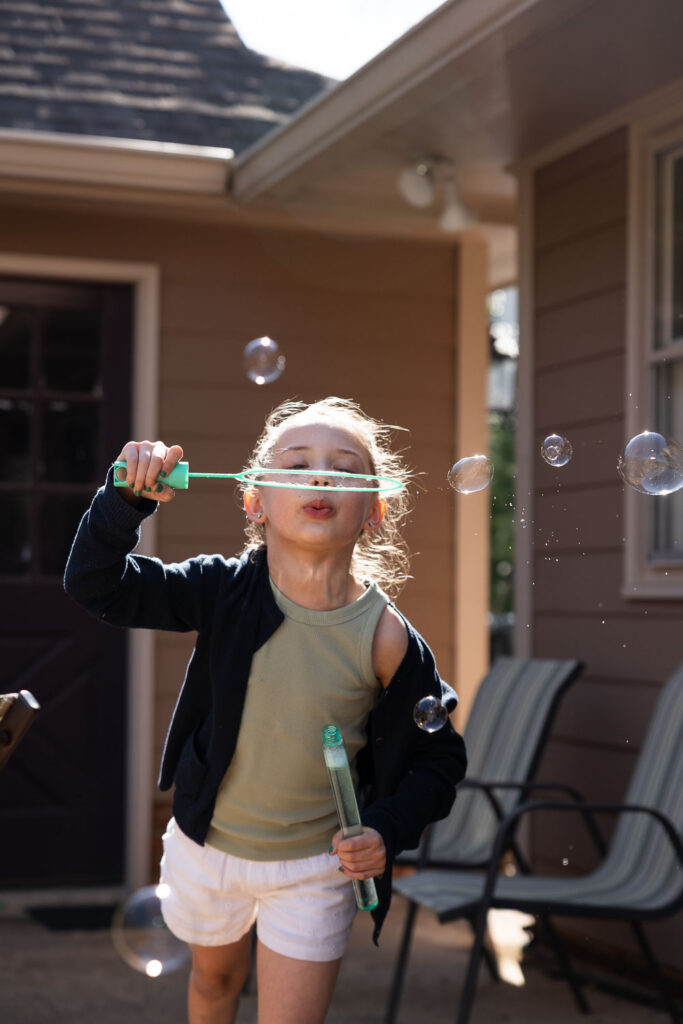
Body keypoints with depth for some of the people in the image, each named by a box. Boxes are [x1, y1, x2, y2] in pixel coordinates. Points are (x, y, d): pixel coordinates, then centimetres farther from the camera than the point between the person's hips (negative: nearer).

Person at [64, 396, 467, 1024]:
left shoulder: (386, 637, -19)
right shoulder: (227, 592, -15)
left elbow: (438, 756, -6)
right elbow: (96, 584, -14)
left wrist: (388, 830, -19)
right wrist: (127, 497, -29)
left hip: (314, 867, -2)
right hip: (206, 845, 3)